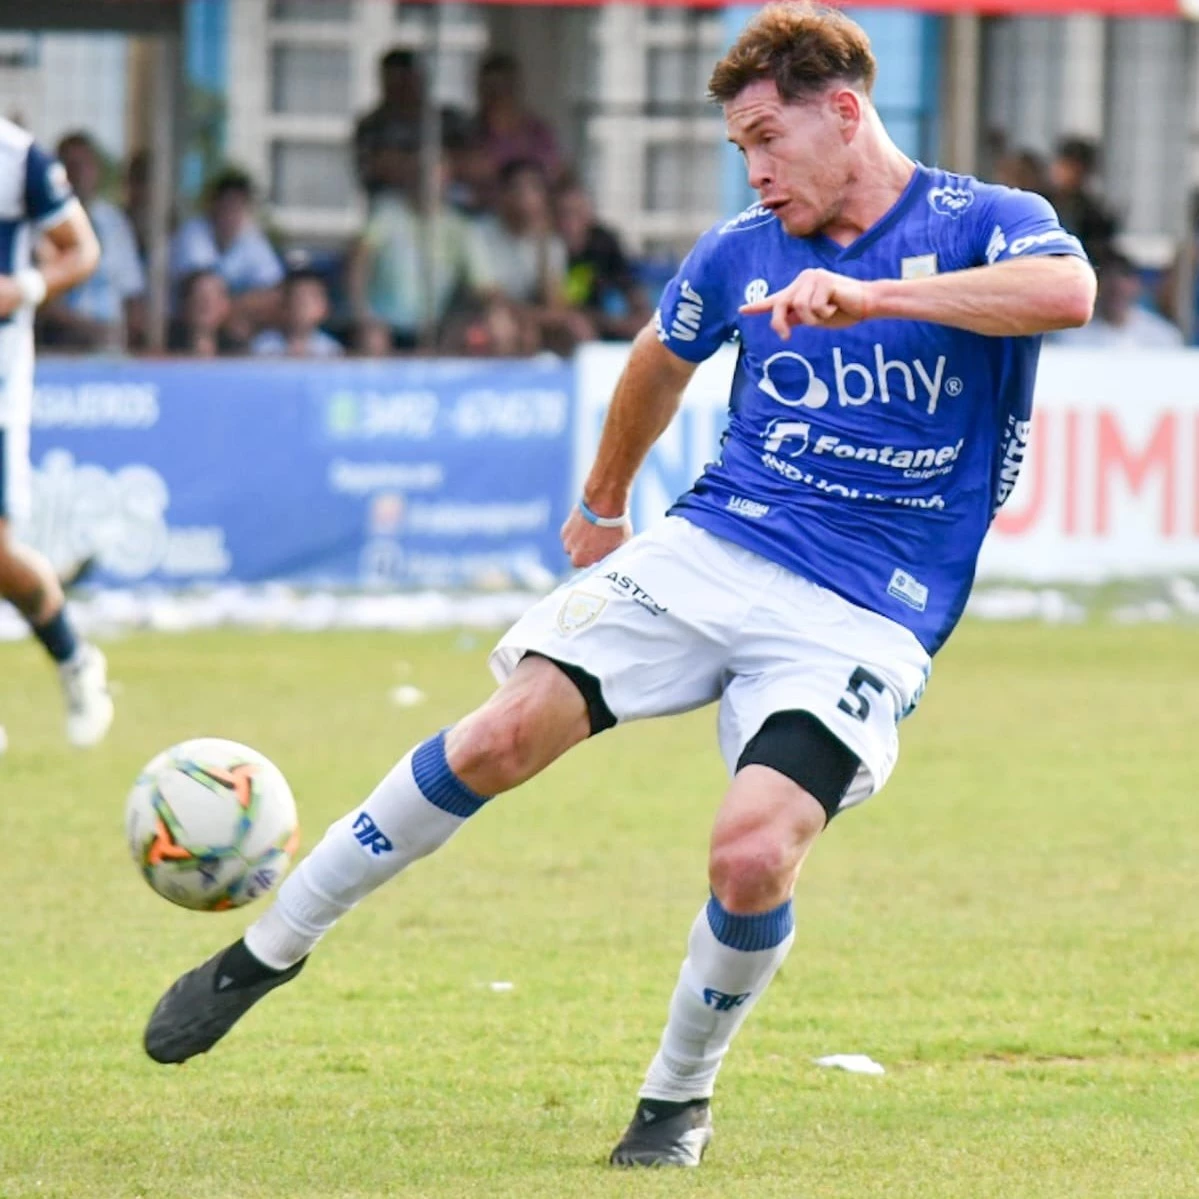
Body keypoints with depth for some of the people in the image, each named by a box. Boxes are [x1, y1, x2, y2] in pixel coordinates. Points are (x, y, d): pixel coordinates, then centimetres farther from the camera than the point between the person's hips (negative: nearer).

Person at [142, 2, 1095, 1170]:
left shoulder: (984, 223, -6)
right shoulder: (741, 251, 8)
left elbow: (1066, 291, -30)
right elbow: (662, 359, 29)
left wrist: (869, 296, -37)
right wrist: (602, 502, 39)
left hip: (864, 620, -4)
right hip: (709, 548, 4)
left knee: (753, 856, -23)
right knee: (504, 734, -14)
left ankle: (679, 1097, 5)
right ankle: (270, 947, 2)